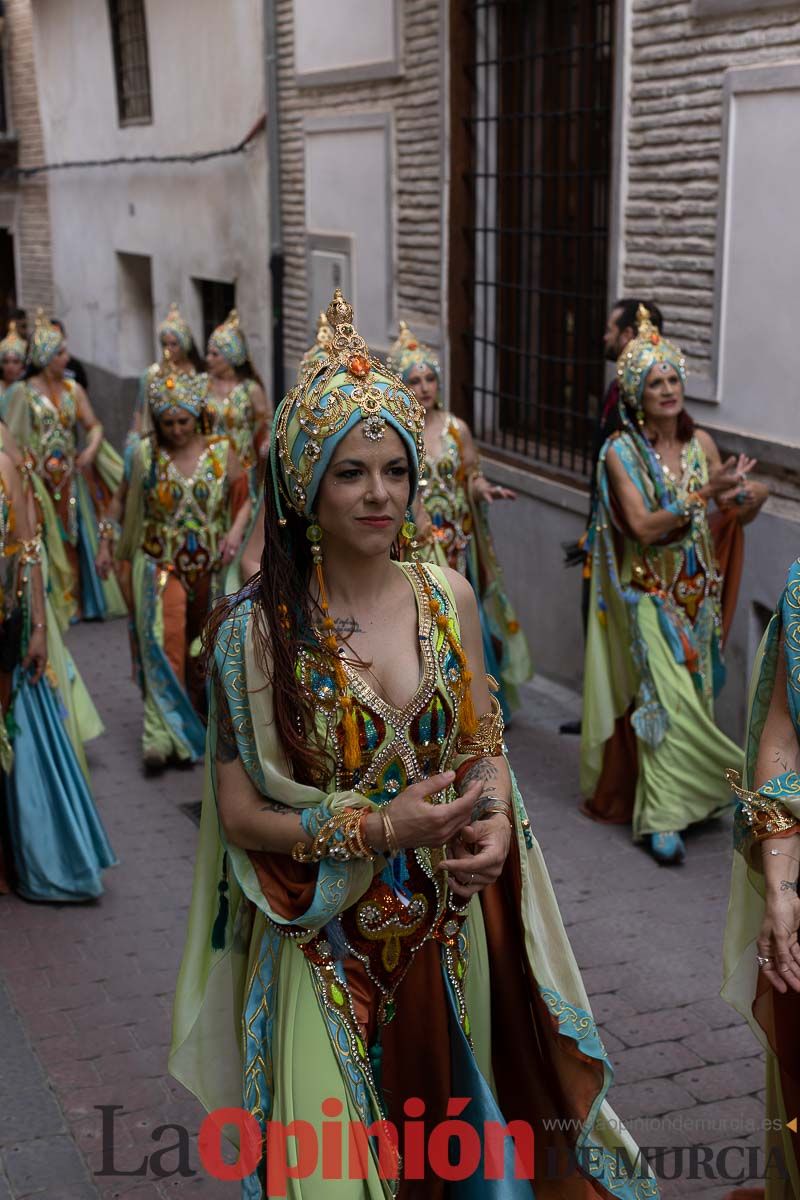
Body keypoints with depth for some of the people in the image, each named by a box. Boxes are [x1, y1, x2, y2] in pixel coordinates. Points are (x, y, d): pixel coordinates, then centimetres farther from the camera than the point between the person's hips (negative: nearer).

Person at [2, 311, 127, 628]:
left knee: (80, 539, 6)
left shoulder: (73, 389, 6)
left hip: (72, 479, 4)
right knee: (48, 545, -1)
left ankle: (84, 601, 15)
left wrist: (92, 449, -14)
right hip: (40, 480, -4)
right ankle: (54, 607, 7)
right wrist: (34, 465, -15)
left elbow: (94, 426, 5)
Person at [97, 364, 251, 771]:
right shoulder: (144, 454, -2)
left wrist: (236, 530, -13)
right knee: (164, 643, -15)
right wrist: (106, 543, 5)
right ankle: (162, 733, -16)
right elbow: (121, 499, 10)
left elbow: (245, 497, 5)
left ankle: (197, 718, 30)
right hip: (159, 565, -2)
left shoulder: (221, 452, -1)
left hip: (207, 567, 2)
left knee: (202, 649, 11)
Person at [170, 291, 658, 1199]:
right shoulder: (256, 629, -14)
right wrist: (378, 830, -21)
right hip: (326, 944, -3)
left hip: (449, 928, 4)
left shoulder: (448, 596, -3)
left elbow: (484, 744, 7)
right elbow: (239, 813, -11)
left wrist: (496, 823, -13)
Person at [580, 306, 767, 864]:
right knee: (666, 698, -9)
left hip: (696, 592, 5)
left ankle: (680, 799, 25)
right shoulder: (621, 452, -13)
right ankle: (662, 816, -2)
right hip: (649, 594, -5)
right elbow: (643, 527, -22)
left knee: (691, 694, 10)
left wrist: (749, 494, -16)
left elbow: (733, 515, 7)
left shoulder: (700, 442, 1)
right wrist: (705, 492, -27)